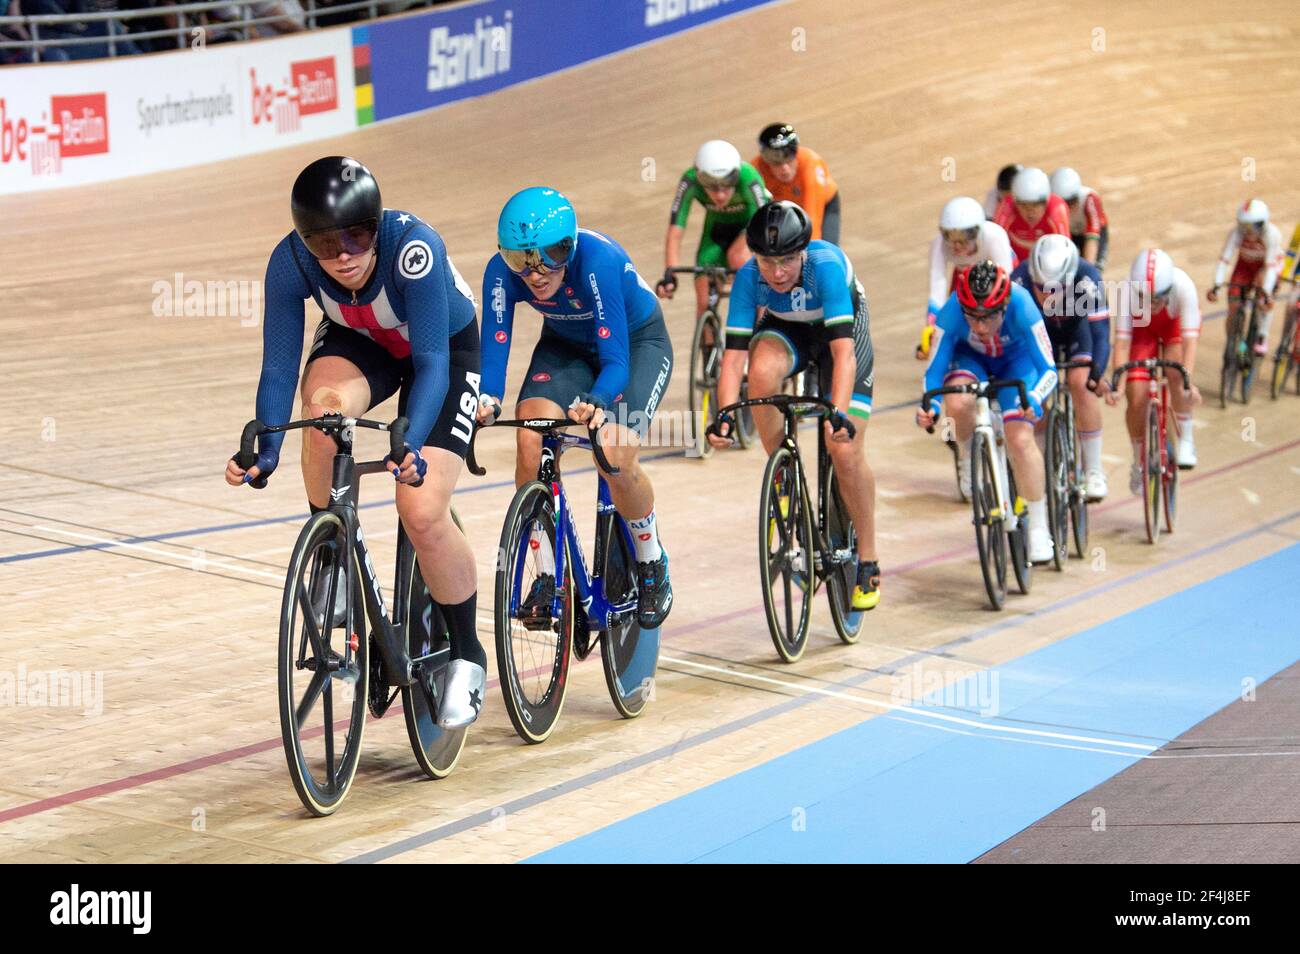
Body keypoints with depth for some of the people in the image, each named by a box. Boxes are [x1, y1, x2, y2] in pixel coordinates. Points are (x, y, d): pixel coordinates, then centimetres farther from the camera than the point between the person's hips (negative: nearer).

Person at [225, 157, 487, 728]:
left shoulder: (413, 248, -38)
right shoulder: (290, 262, -28)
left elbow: (431, 363, -38)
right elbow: (278, 368, -24)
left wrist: (410, 445, -52)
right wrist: (264, 451, -39)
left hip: (446, 348, -3)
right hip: (359, 342, 3)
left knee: (422, 512, -19)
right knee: (325, 407, -35)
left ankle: (467, 656, 4)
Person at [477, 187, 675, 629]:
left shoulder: (598, 260, -38)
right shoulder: (502, 272, -26)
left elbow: (616, 359, -39)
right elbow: (494, 347, -27)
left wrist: (597, 403, -59)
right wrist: (488, 400, -48)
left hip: (637, 343, -4)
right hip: (567, 345, 4)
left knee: (615, 460, -24)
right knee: (531, 443, -23)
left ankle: (653, 564, 5)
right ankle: (548, 576, -7)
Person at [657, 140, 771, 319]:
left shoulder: (749, 179, -37)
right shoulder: (690, 181, -32)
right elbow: (675, 232, -34)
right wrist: (669, 273, -45)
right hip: (717, 226, 2)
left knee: (737, 257, -33)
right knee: (704, 302, -6)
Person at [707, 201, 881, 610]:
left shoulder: (826, 266, -38)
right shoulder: (749, 277, -29)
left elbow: (842, 351, -44)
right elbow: (734, 354, -32)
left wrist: (839, 414, -56)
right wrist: (725, 413, -47)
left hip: (840, 327, -2)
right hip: (785, 329, 2)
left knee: (846, 452, -13)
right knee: (763, 371, -35)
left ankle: (868, 563, 5)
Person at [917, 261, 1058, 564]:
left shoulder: (1022, 307, -38)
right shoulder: (950, 313, -34)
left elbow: (1048, 369, -33)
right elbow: (934, 369, -24)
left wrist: (1034, 399, -54)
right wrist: (929, 405, -44)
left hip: (1017, 360, -1)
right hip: (970, 358, 1)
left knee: (1020, 439, -19)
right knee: (957, 404, -34)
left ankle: (1039, 530, -5)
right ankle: (969, 461, -2)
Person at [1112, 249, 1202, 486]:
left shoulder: (1182, 286, -39)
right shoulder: (1127, 291, -37)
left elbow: (1189, 340, -41)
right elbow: (1122, 342, -33)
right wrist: (1117, 384, -43)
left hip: (1176, 325, -1)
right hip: (1141, 329, 1)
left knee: (1177, 374, -30)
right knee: (1136, 400, -11)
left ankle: (1186, 440, -7)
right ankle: (1139, 462, 13)